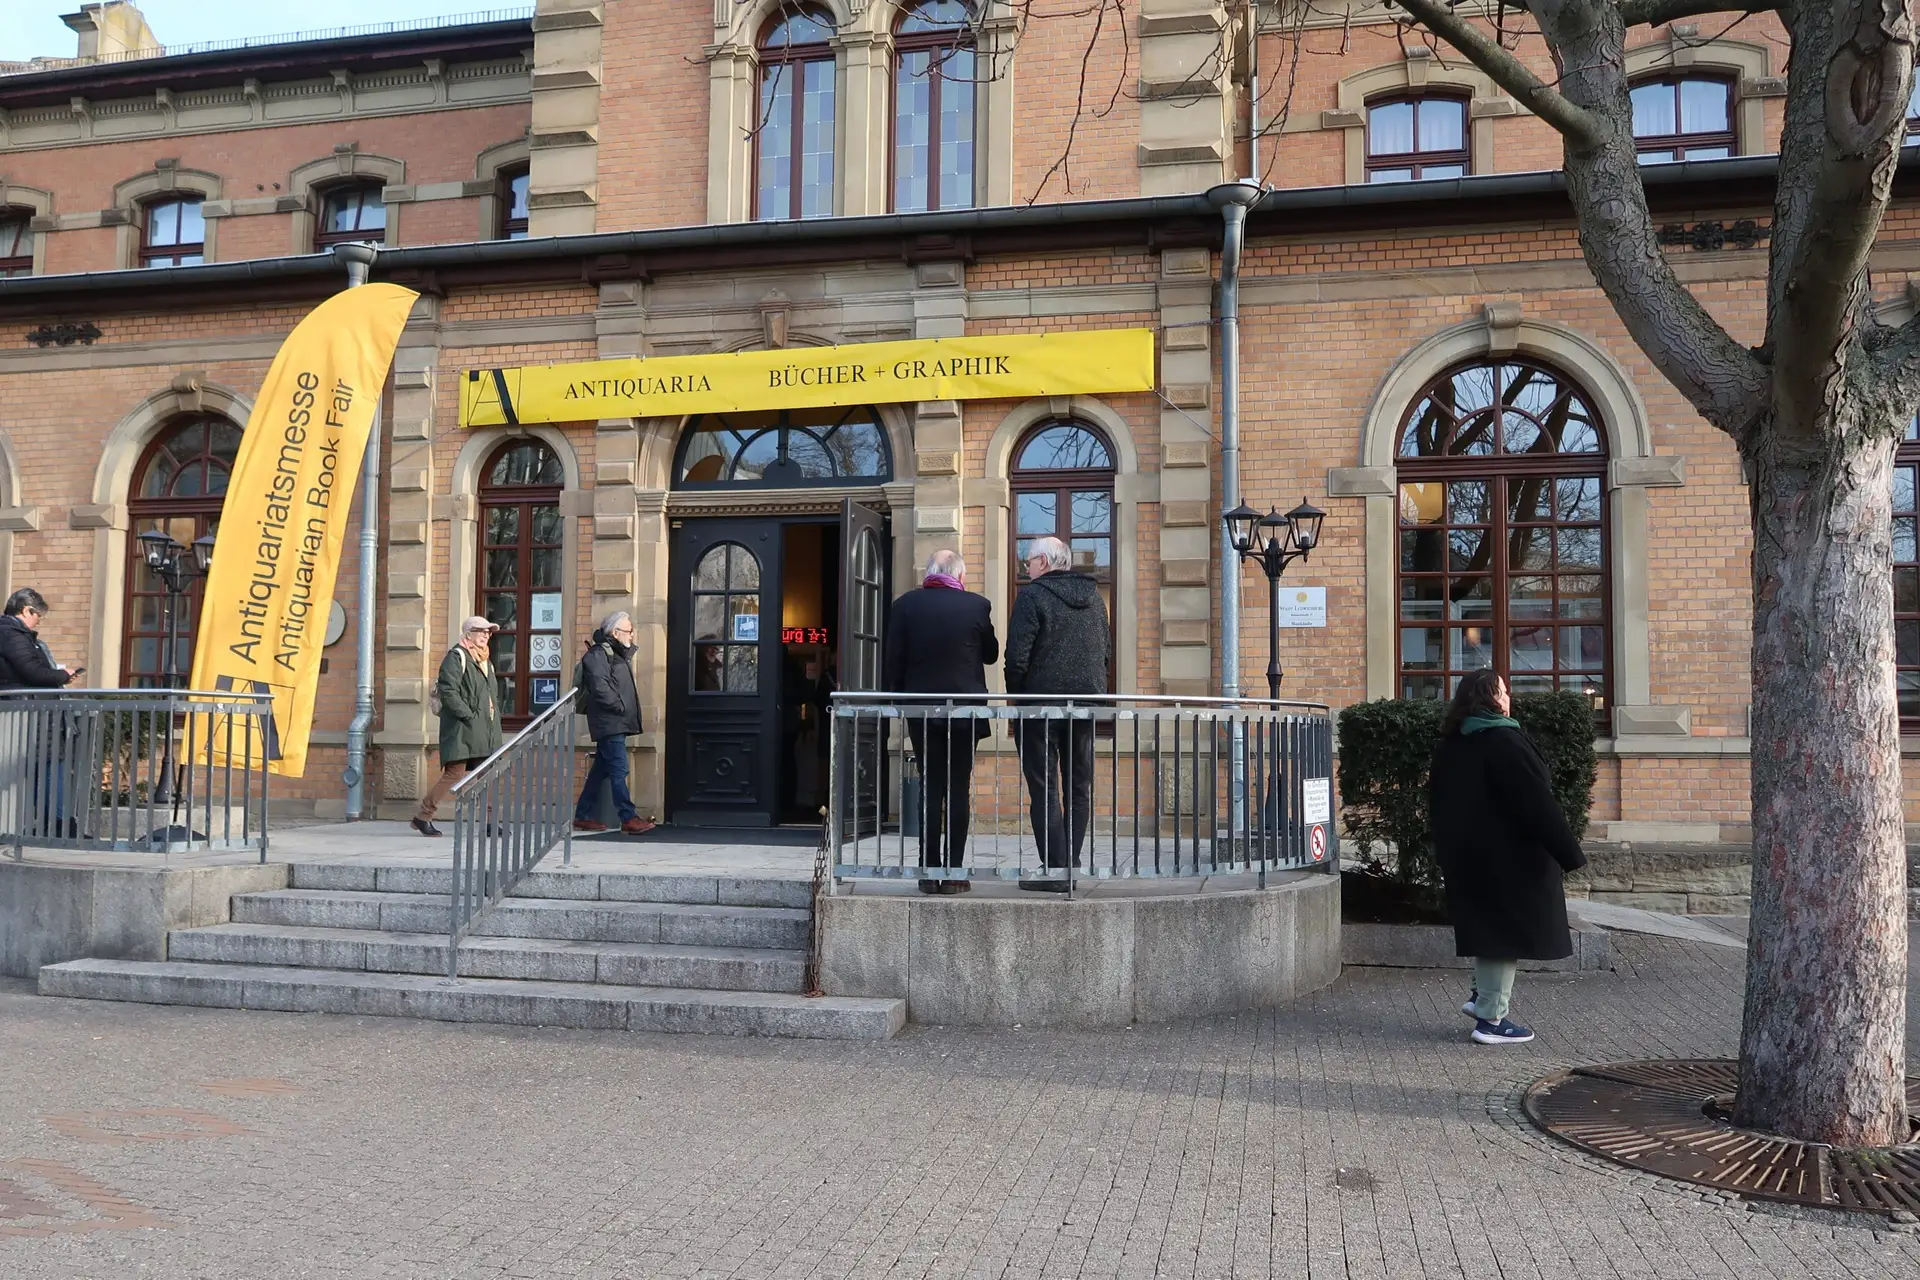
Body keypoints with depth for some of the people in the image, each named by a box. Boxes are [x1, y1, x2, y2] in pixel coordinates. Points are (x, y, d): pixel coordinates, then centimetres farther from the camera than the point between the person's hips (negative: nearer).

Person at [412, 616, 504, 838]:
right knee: (455, 774, -9)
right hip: (461, 729, -8)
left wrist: (494, 718, 15)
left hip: (485, 731, 8)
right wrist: (470, 716, -19)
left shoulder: (485, 661, 22)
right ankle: (422, 817, 3)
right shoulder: (456, 657, -5)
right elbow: (448, 692, -16)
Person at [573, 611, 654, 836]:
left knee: (601, 770, 13)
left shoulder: (616, 654, 22)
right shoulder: (599, 654, -10)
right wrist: (619, 706, -18)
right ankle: (629, 818, -14)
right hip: (609, 722, -10)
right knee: (618, 770, -12)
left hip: (616, 723, 10)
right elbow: (599, 686, -21)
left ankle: (582, 816, 19)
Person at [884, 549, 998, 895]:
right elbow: (991, 653, 9)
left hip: (921, 709, 1)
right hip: (965, 710, -1)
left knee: (930, 788, 8)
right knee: (959, 789, 4)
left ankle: (929, 871, 7)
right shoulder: (977, 605, -4)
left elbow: (892, 662, -1)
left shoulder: (905, 604, -1)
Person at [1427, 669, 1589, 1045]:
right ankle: (1491, 1018, 3)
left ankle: (1483, 996, 20)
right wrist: (1569, 853, -14)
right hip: (1505, 856, -8)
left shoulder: (1450, 744, 8)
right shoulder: (1505, 741, -17)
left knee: (1487, 926, 20)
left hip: (1464, 855, 8)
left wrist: (1446, 852, 24)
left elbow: (1437, 802, 16)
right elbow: (1536, 802, -19)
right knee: (1505, 929, -1)